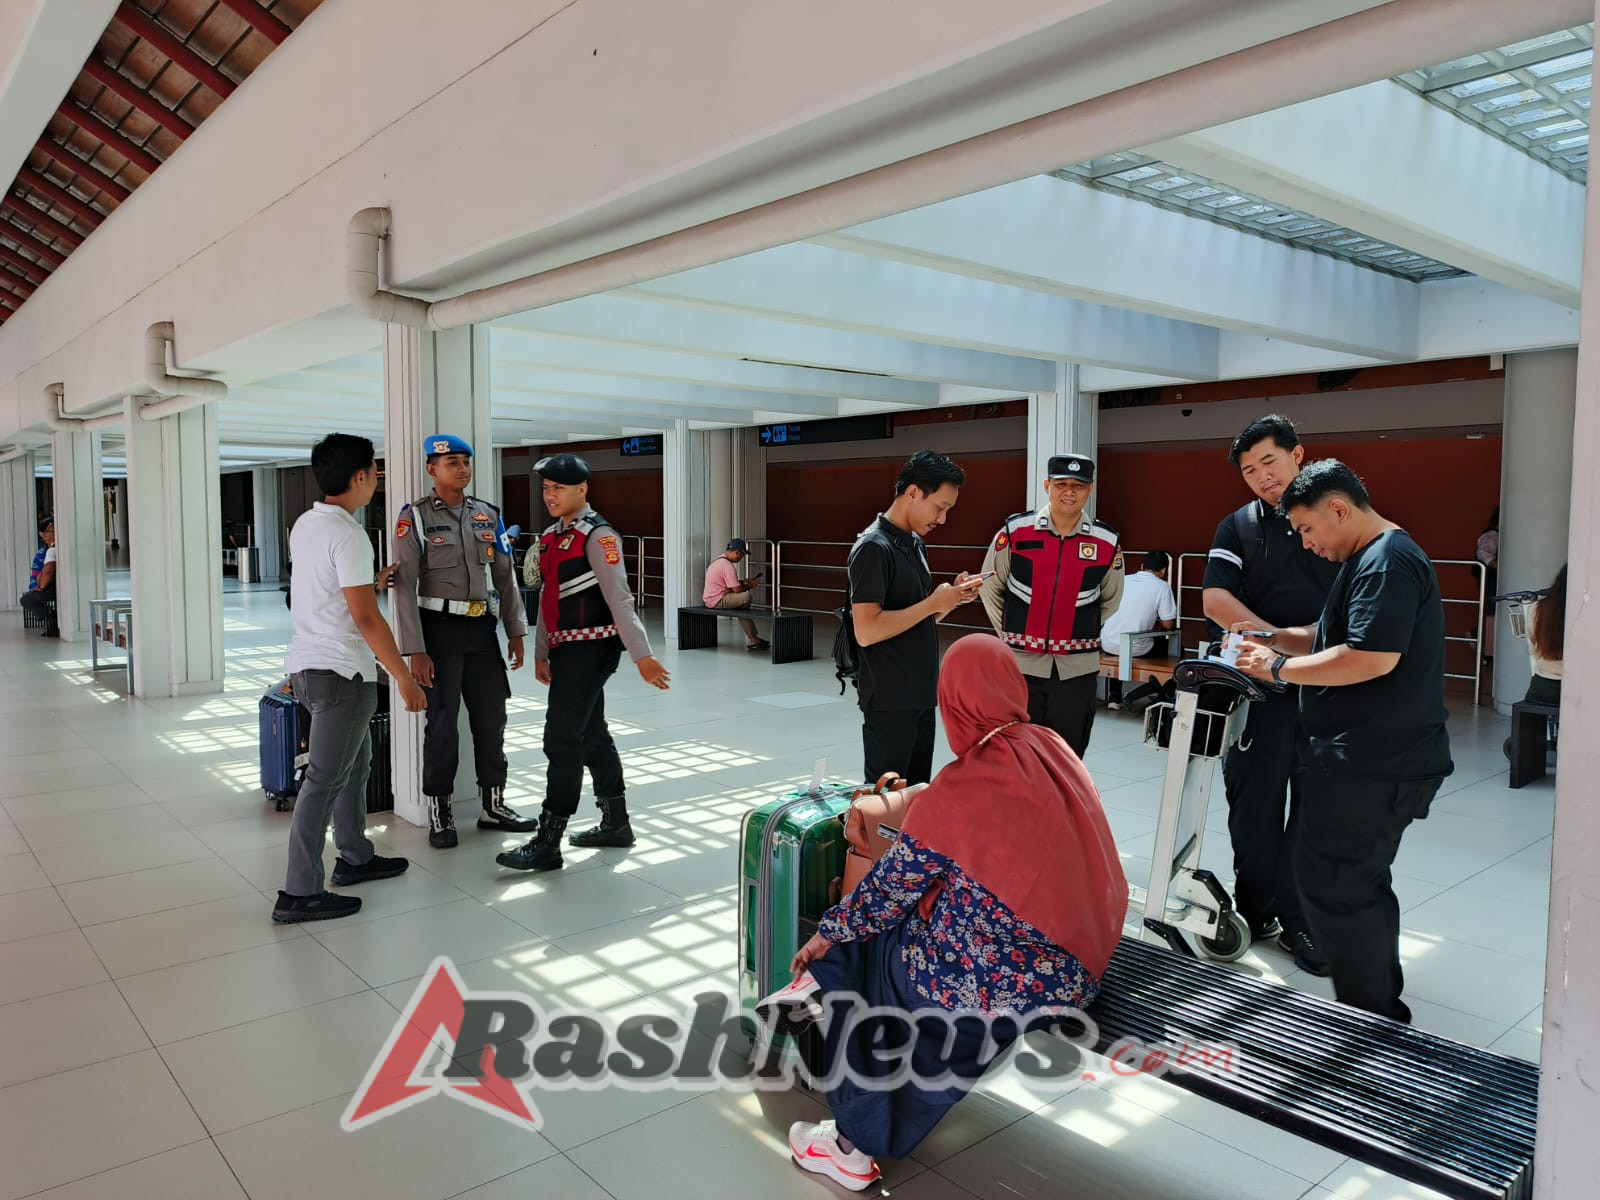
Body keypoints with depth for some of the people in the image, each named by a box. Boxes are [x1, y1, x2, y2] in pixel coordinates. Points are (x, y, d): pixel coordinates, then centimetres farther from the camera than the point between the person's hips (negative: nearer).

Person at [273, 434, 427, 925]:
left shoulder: (305, 524, 10)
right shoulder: (347, 534, -18)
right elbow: (365, 618, -21)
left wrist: (372, 583, 21)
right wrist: (404, 678, -17)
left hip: (307, 663, 10)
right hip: (339, 671, -10)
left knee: (354, 762, 21)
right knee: (325, 780, -4)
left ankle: (355, 857, 33)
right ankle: (299, 893, 1)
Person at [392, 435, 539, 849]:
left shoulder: (488, 515, 9)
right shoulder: (415, 517, -6)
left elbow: (506, 577, 12)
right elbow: (405, 586, -10)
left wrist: (515, 631, 8)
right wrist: (416, 651, -15)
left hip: (482, 627, 5)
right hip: (440, 628, -4)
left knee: (491, 717, 9)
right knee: (443, 721, 2)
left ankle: (493, 804, 23)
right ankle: (439, 812, 17)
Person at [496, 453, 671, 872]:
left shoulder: (597, 535, -14)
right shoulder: (551, 536, 13)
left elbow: (618, 599, -21)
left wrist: (642, 656, -25)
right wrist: (541, 654, 18)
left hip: (591, 648, -9)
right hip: (566, 649, 9)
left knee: (562, 741, -7)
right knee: (591, 735, 16)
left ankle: (547, 843, 1)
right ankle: (616, 824, 29)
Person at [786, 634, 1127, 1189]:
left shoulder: (958, 789, -18)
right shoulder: (1055, 750, 1)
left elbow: (891, 888, -7)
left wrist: (826, 935, 9)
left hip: (1002, 984, -7)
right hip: (1077, 968, 7)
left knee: (852, 950, 13)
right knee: (890, 931, 23)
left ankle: (857, 1142, 23)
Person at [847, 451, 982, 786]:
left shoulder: (914, 544, 12)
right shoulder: (874, 547, -16)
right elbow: (866, 631, -24)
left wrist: (952, 598, 0)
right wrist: (933, 602, -19)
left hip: (921, 696, 9)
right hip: (889, 701, -9)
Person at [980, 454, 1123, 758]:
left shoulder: (1106, 542, -2)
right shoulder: (1015, 530, -6)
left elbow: (1111, 599, 14)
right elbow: (991, 587, 6)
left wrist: (1082, 633, 9)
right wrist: (1011, 634, 5)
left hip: (1077, 668, 1)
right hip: (1021, 663, -1)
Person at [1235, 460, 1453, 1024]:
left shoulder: (1386, 561, -16)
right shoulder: (1375, 558, 18)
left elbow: (1372, 657, -26)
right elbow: (1332, 638, 24)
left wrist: (1279, 668, -17)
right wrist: (1271, 638, 10)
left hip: (1369, 767, -11)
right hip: (1378, 761, 11)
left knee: (1332, 885, -5)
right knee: (1360, 883, 20)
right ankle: (1384, 1010, 34)